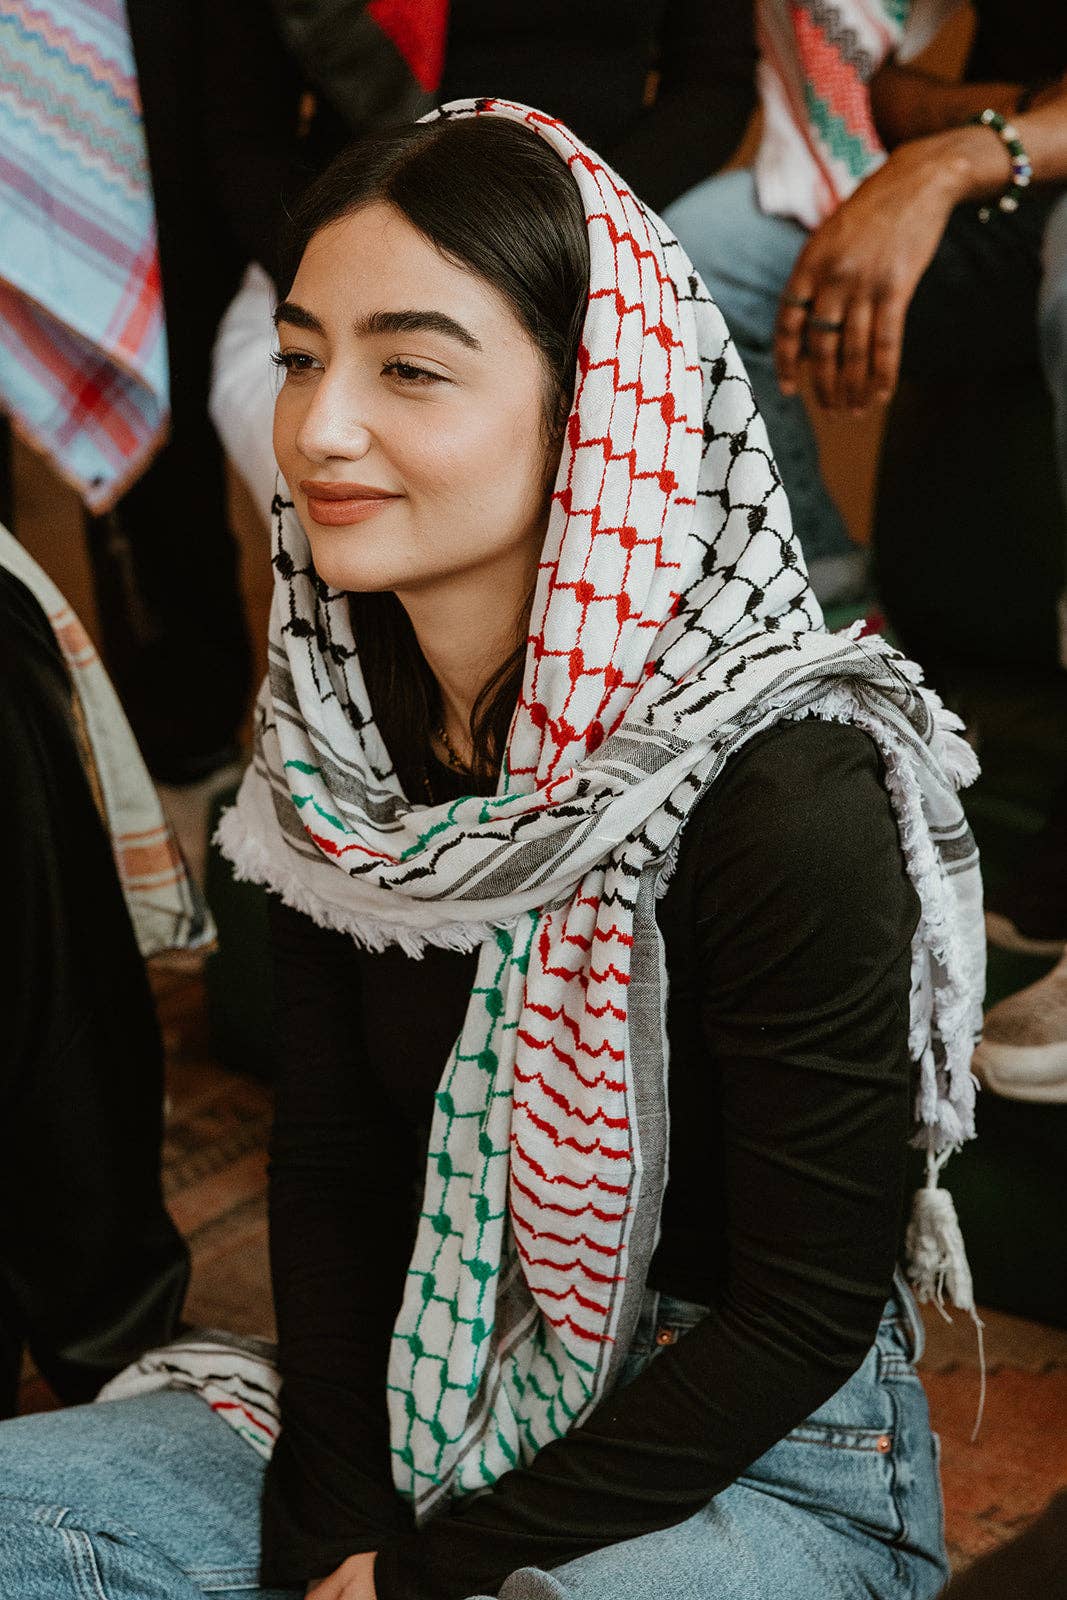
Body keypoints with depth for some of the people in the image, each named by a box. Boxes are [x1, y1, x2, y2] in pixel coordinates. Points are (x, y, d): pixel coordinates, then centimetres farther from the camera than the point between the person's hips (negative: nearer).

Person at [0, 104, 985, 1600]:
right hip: (419, 1410, 6)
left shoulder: (781, 799, -24)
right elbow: (330, 1161, 4)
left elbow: (805, 1313, -17)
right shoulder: (333, 745, -4)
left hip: (755, 1461, -5)